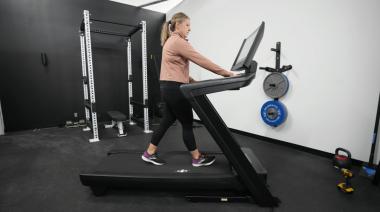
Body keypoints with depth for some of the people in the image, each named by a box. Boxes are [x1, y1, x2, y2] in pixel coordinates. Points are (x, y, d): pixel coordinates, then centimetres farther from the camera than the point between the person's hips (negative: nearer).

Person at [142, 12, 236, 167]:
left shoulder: (170, 41, 20)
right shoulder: (177, 41, -12)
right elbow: (201, 60, -17)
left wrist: (190, 79, 10)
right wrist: (226, 73, -14)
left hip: (170, 89, 10)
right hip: (176, 90, -10)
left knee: (166, 122, 15)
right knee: (187, 124, 2)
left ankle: (149, 154, 27)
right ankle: (197, 159, 19)